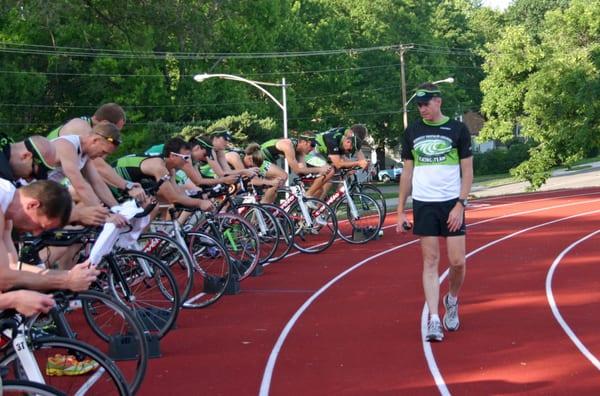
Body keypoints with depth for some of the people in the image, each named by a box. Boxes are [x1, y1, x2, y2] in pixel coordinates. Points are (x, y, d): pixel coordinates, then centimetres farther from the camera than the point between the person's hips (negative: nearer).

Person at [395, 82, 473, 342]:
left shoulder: (458, 129, -1)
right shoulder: (412, 132, 7)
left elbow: (467, 171, -1)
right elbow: (407, 172, 10)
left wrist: (460, 205, -11)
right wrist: (400, 211, 6)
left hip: (452, 205, -1)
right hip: (423, 204, 2)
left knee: (457, 261, -2)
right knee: (430, 261, -1)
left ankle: (452, 300, 28)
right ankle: (434, 320, -1)